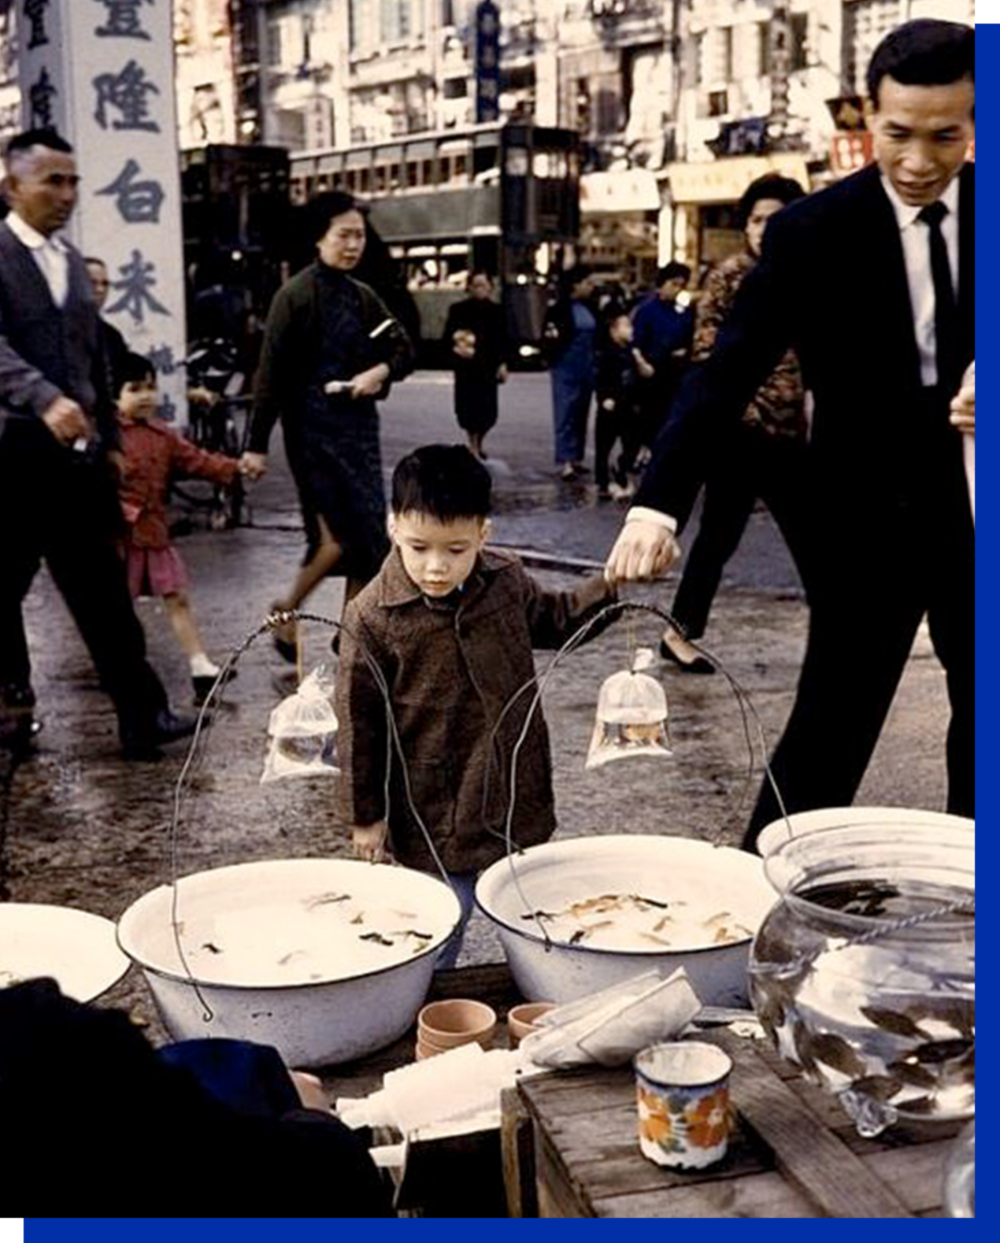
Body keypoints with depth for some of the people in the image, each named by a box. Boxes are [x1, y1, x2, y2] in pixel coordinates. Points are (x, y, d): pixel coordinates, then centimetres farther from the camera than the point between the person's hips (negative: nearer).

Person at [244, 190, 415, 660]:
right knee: (342, 531, -11)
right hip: (313, 428, -7)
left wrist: (381, 371, -6)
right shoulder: (296, 295, -7)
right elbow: (271, 372, -9)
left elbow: (404, 351, 19)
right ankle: (286, 611, 9)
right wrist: (257, 444, -11)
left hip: (359, 425, 7)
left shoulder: (363, 298, 13)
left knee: (370, 534, 5)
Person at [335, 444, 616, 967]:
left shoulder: (506, 582, -4)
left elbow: (554, 620, 17)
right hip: (434, 818, -4)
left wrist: (610, 583, 1)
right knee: (437, 939, 7)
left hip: (517, 803, 5)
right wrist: (365, 815, -4)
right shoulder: (372, 617, -17)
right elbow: (359, 720, -9)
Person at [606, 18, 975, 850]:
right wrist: (660, 505, -32)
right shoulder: (815, 233, -12)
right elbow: (727, 375, -19)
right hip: (872, 514, -4)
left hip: (976, 505, 4)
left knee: (979, 722, 14)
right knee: (833, 723, -1)